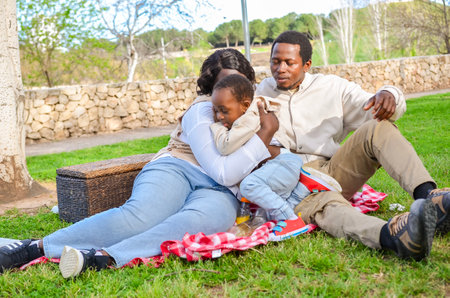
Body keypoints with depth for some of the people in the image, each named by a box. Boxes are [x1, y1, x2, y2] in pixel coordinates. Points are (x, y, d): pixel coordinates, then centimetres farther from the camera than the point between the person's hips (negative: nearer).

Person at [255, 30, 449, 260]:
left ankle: (428, 196, -41)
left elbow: (376, 111, 4)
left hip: (333, 171, 3)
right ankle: (391, 236, -69)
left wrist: (388, 95, -21)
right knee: (326, 206, -38)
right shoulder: (260, 94, 9)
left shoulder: (331, 87, 12)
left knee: (377, 128, -20)